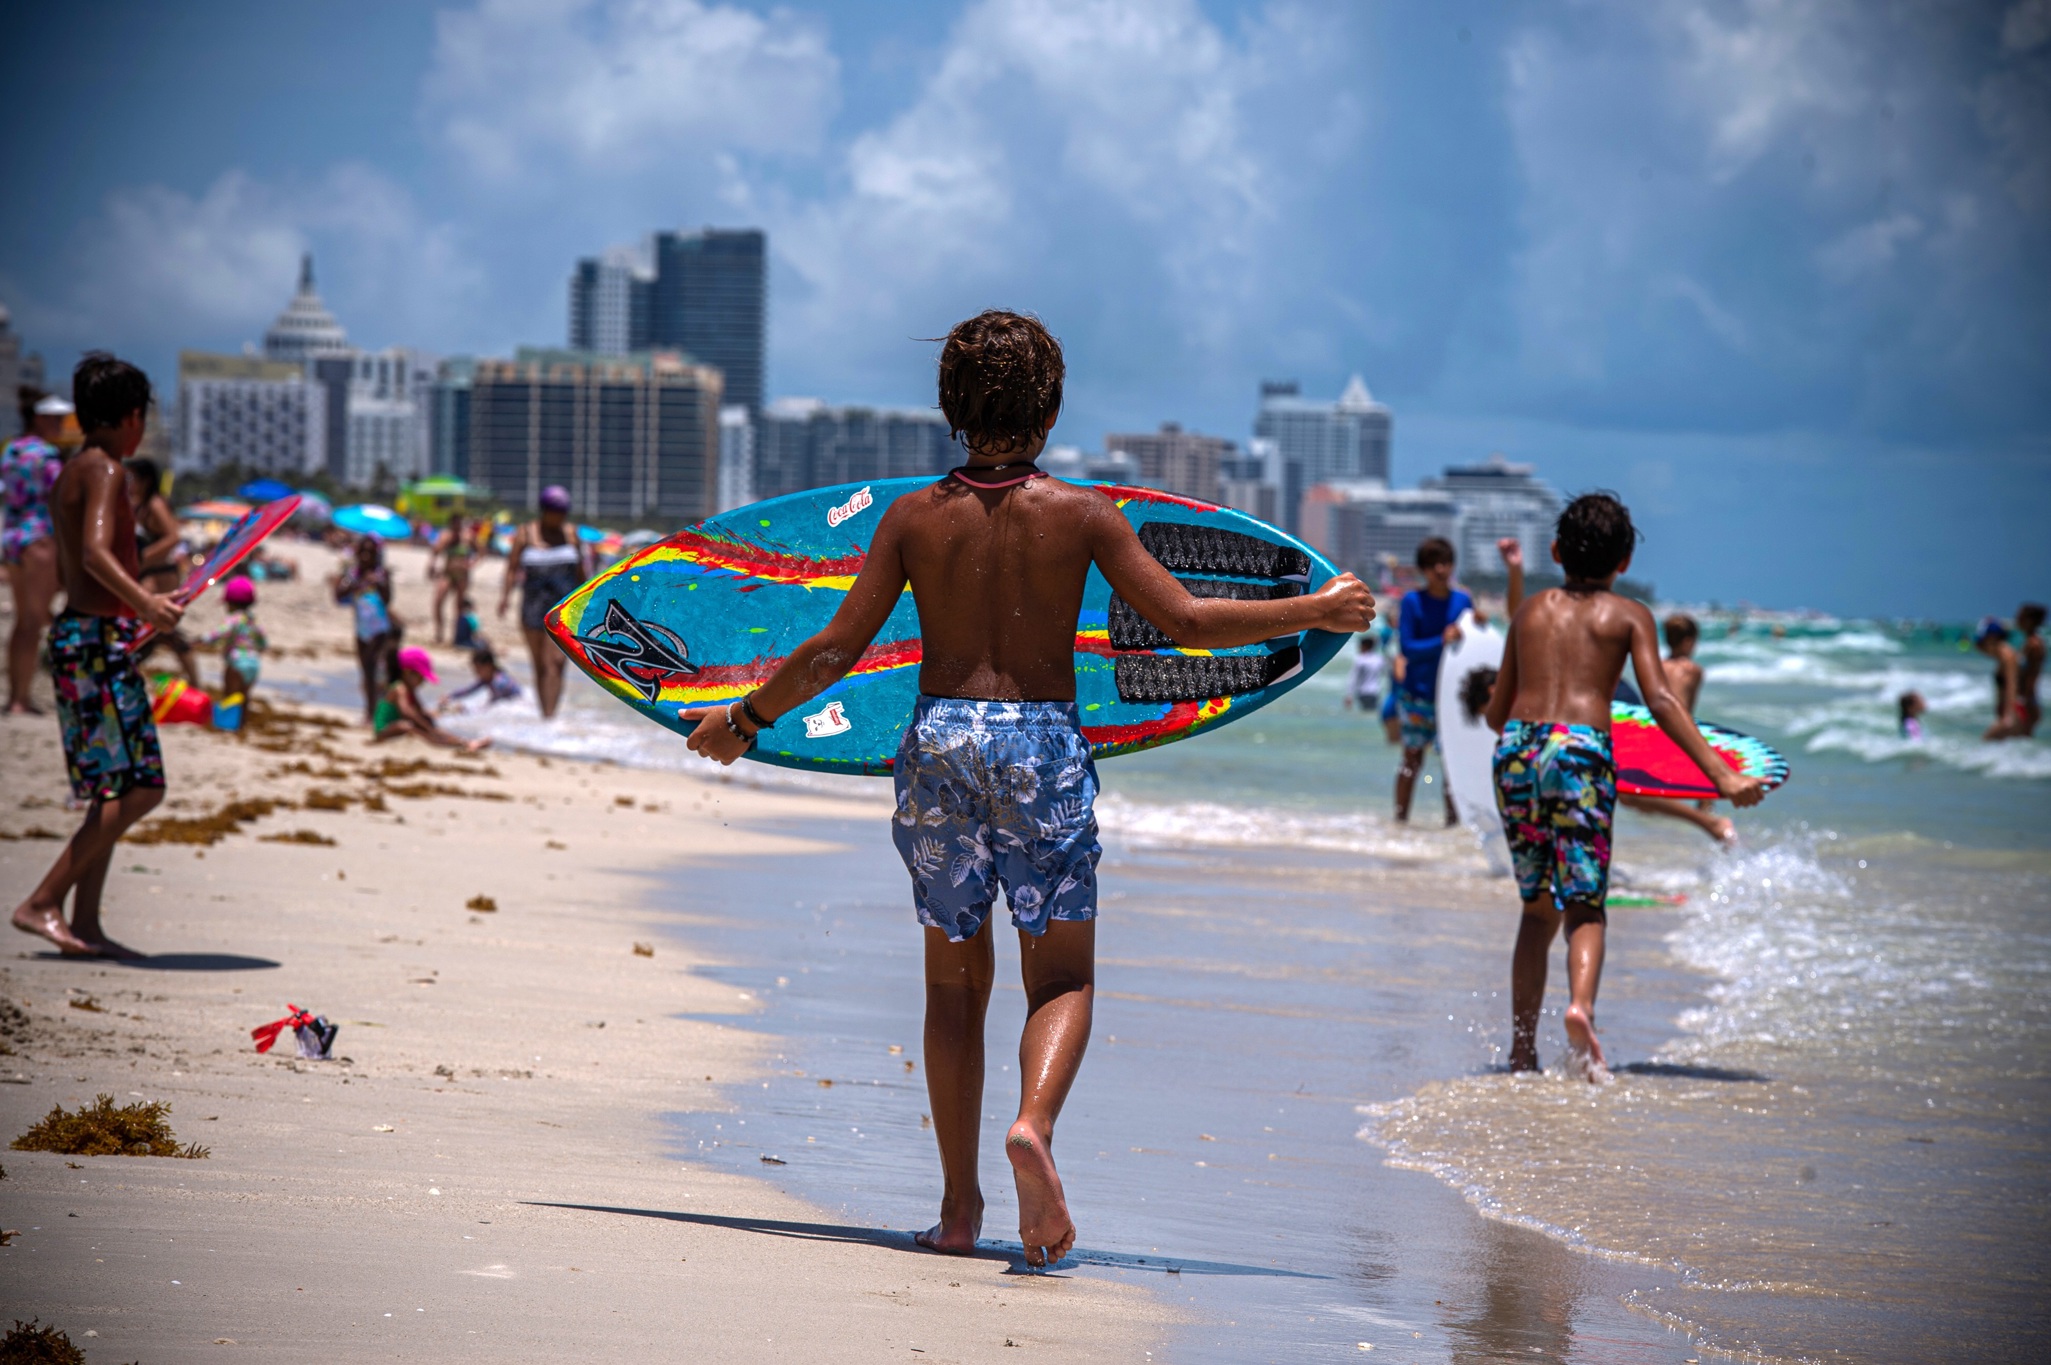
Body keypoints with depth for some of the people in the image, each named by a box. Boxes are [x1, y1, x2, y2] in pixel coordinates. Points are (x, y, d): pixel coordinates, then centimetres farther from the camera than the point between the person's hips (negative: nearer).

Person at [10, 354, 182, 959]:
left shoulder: (71, 473, 17)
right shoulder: (104, 471, -11)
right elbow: (96, 552, -27)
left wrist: (143, 603, 42)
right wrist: (144, 603, -40)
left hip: (80, 636, 10)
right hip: (99, 640, -10)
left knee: (112, 791, 11)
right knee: (137, 789, -11)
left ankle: (85, 926, 10)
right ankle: (42, 903, -13)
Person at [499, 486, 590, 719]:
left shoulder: (570, 533, 8)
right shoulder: (525, 534, 2)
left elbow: (581, 569, 15)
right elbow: (513, 568, -3)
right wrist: (505, 595, -17)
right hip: (534, 607, 0)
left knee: (556, 662, -15)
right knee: (540, 666, 5)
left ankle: (550, 716, -21)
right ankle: (545, 714, 15)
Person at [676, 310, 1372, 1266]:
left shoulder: (913, 518, 1)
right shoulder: (1080, 515, -3)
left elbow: (837, 650, 0)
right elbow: (1186, 622, -5)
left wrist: (745, 718, 14)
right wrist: (1314, 612, 6)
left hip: (940, 743, 2)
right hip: (1045, 745, -2)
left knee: (955, 980, 13)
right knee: (1062, 980, 4)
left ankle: (958, 1206, 10)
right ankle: (1034, 1123, -27)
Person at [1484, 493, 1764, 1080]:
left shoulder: (1531, 609, 18)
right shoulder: (1627, 615, 8)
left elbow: (1496, 713, 20)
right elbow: (1660, 701, -5)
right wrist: (1721, 775, -8)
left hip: (1516, 750, 3)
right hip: (1580, 752, -3)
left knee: (1538, 908, 16)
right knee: (1584, 906, -1)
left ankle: (1522, 1050, 12)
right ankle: (1580, 1005, -31)